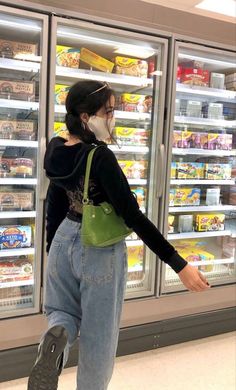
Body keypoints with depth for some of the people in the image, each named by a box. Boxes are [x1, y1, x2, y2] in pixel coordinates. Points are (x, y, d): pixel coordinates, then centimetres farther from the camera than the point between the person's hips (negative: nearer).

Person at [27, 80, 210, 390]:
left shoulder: (58, 153, -2)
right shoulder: (101, 157, -24)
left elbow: (55, 209, 8)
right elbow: (133, 216, -27)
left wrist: (52, 252, 21)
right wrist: (179, 265, -23)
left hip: (65, 241, 7)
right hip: (100, 250, -6)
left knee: (65, 311, 26)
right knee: (98, 335, 13)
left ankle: (57, 336, -6)